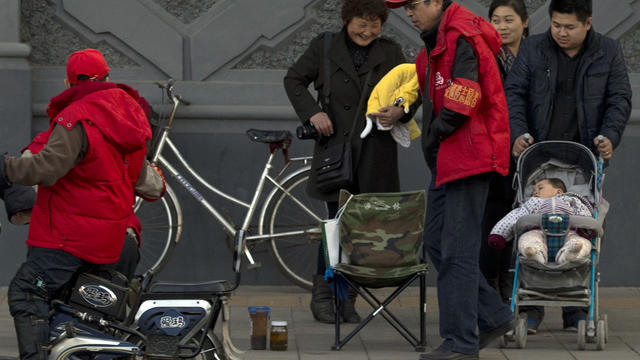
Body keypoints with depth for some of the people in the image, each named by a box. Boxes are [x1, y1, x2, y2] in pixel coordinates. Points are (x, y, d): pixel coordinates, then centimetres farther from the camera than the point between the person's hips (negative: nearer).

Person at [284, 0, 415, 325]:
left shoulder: (390, 52, 10)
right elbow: (293, 80, 11)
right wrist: (312, 112, -4)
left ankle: (347, 298, 12)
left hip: (375, 156, 2)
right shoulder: (324, 47, 5)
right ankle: (323, 295, 6)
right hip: (335, 149, -2)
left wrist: (399, 111, -14)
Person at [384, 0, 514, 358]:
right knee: (437, 241, 13)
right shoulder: (437, 42, 15)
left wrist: (433, 139, -8)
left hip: (468, 156, -11)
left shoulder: (462, 40, -17)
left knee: (458, 251, -8)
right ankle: (494, 316, 21)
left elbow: (460, 106, -22)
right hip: (447, 159, 11)